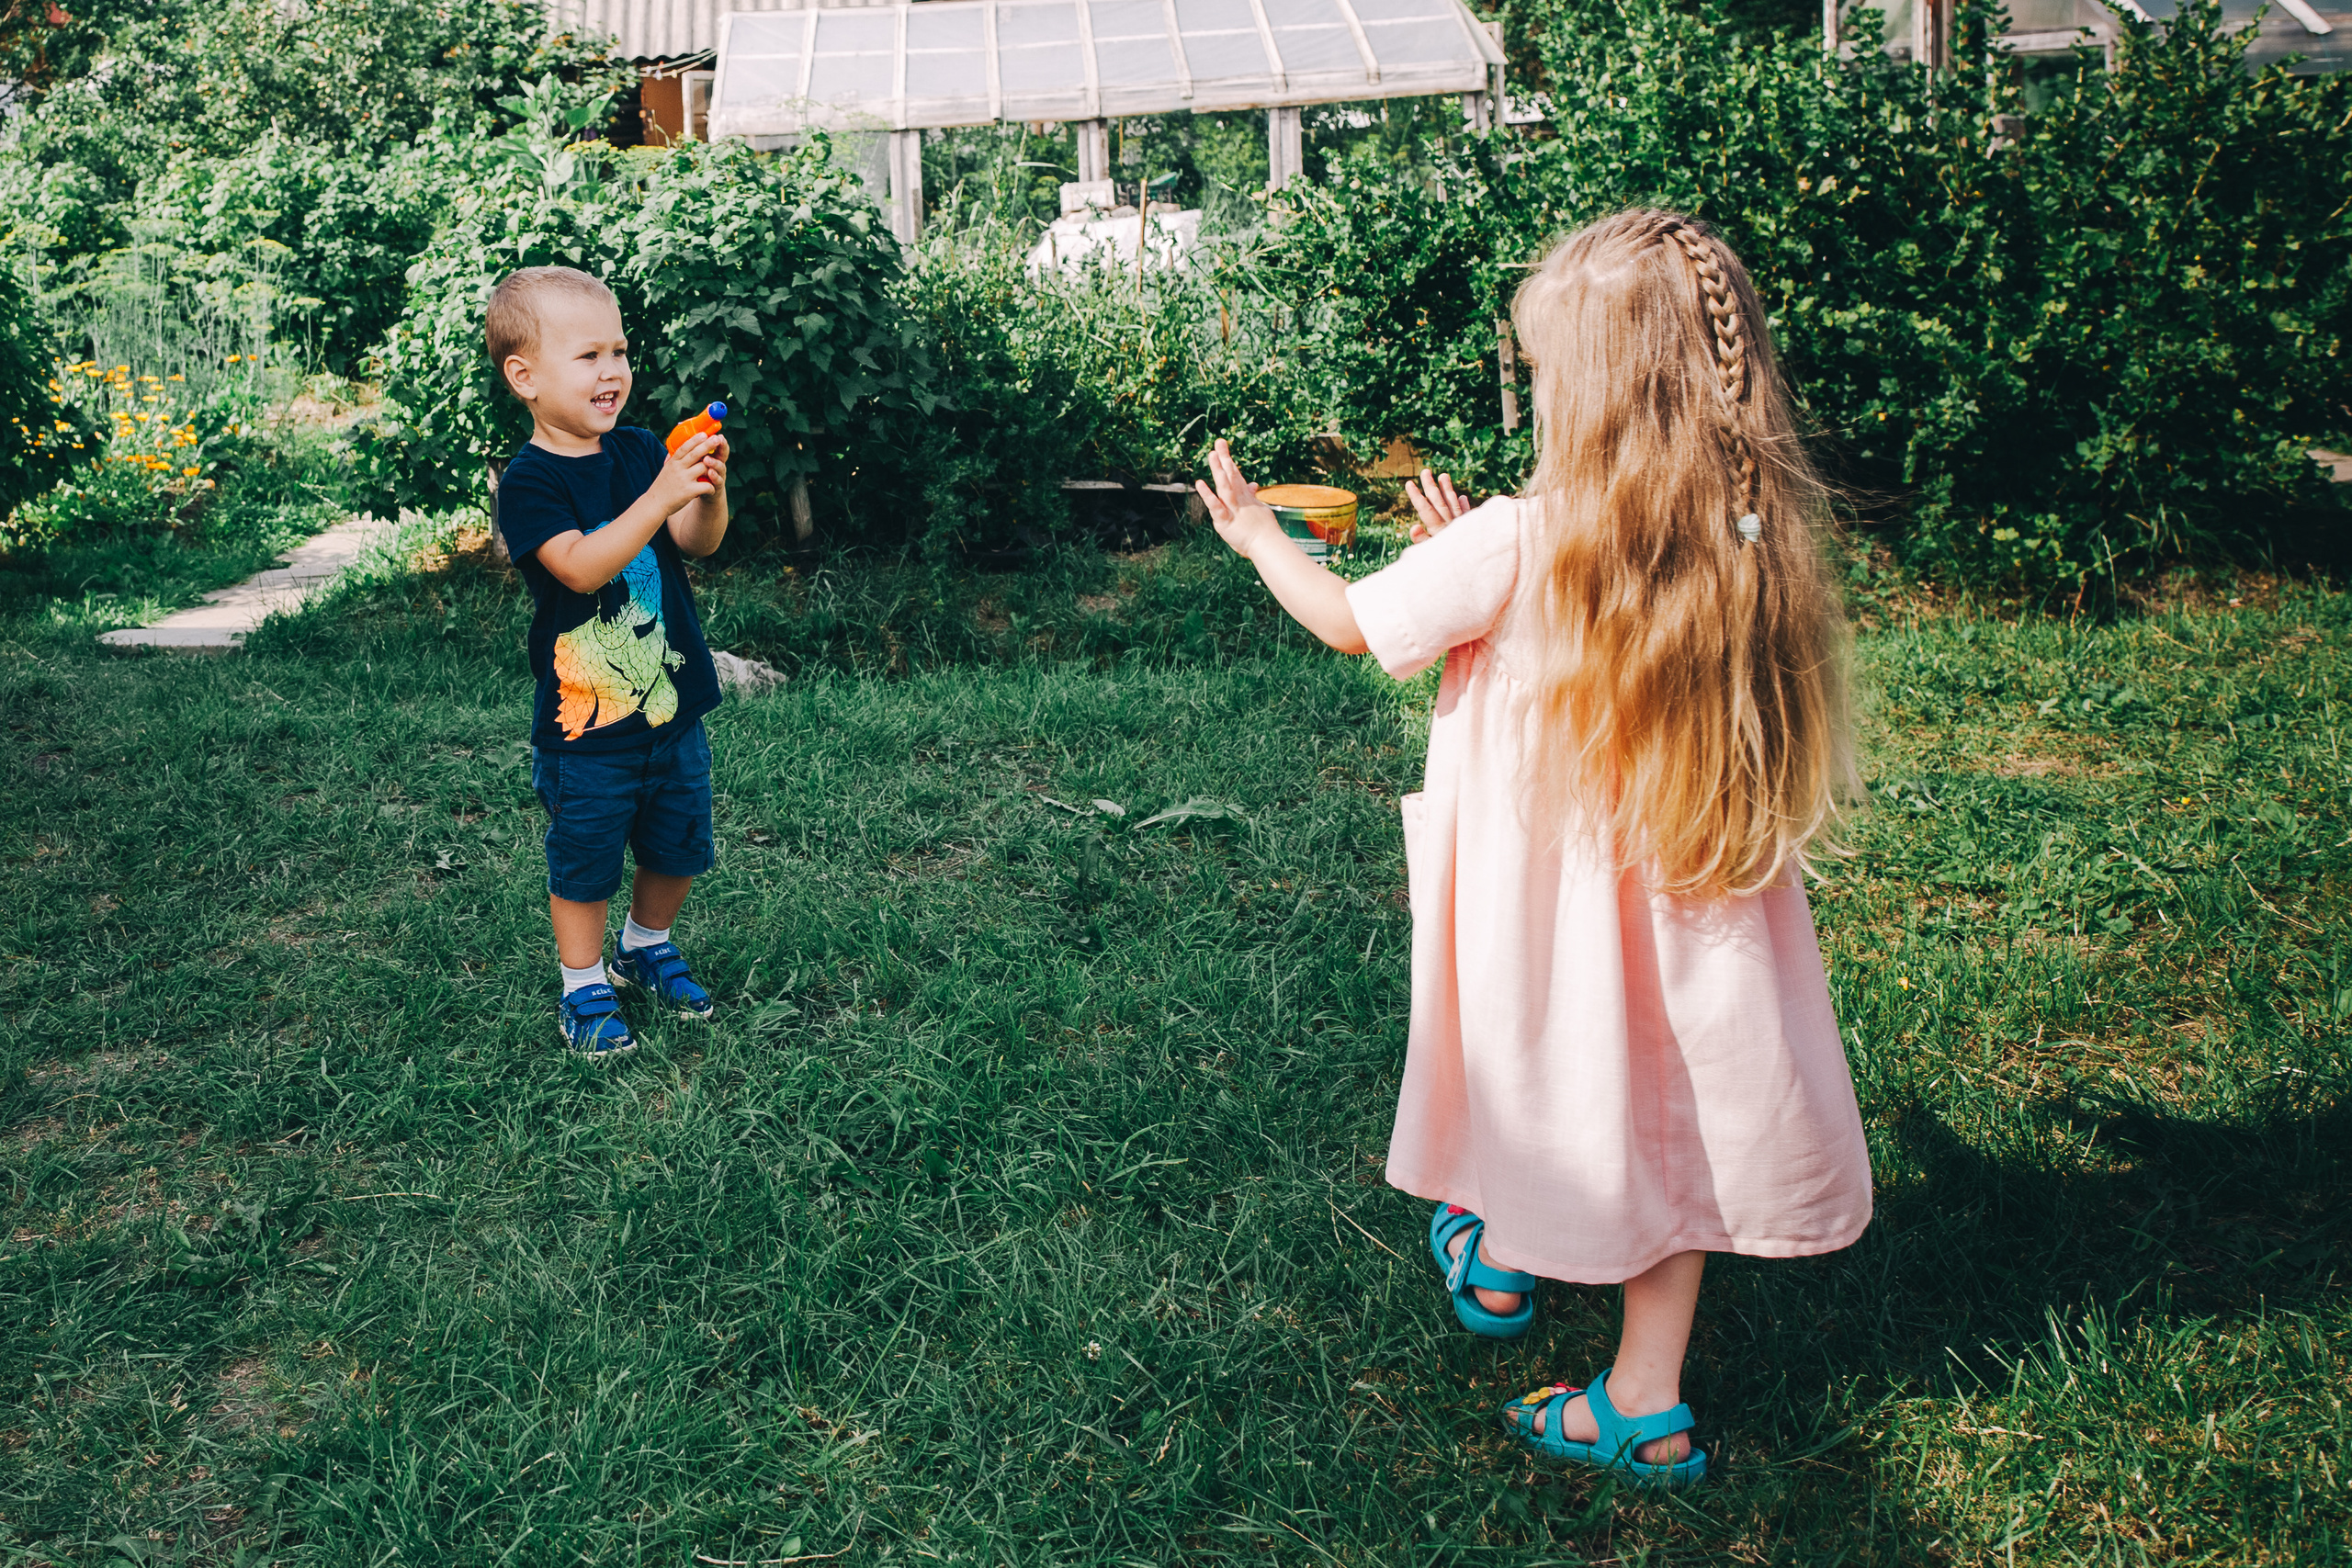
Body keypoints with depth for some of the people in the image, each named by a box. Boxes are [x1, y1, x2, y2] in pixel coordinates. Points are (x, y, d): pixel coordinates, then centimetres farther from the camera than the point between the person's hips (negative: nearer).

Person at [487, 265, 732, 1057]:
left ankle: (646, 944, 43)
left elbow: (697, 543, -4)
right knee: (584, 859, 6)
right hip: (586, 719, -6)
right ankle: (584, 986, 25)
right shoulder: (529, 480, -15)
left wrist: (709, 492, -25)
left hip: (670, 699, 6)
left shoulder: (640, 450, 3)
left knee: (678, 845, 19)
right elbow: (581, 567, -28)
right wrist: (661, 496, -36)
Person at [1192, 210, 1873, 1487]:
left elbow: (1352, 623, -6)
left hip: (1541, 899, -3)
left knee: (1535, 1077, 22)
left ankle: (1498, 1263, 48)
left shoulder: (1515, 545, -22)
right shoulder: (1755, 540, -7)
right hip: (1687, 906, 3)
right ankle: (1645, 1405, 21)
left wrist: (1258, 536, 11)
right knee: (1664, 1115, 14)